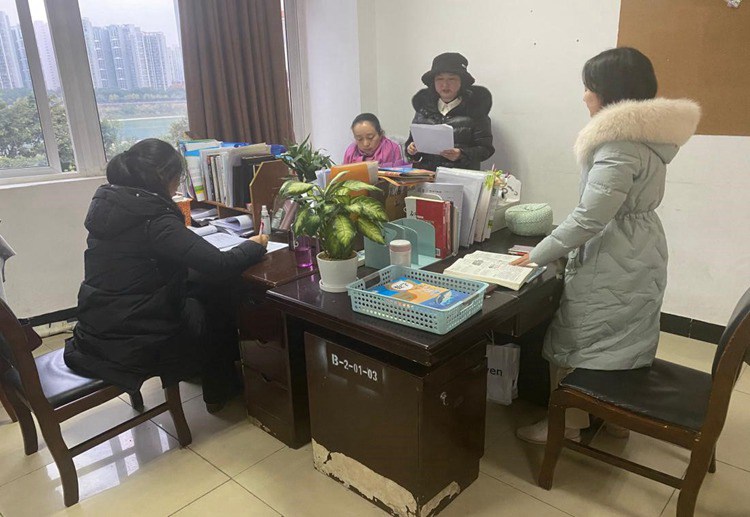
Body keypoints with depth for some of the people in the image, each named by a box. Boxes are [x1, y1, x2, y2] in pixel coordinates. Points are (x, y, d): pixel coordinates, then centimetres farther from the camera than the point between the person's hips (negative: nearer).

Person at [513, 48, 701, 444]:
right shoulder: (646, 133, 9)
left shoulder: (620, 143, -22)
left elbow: (590, 217, -27)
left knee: (574, 343, 3)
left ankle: (567, 425, 18)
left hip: (612, 262, -10)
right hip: (639, 253, 10)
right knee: (623, 341, 20)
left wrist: (537, 255, -18)